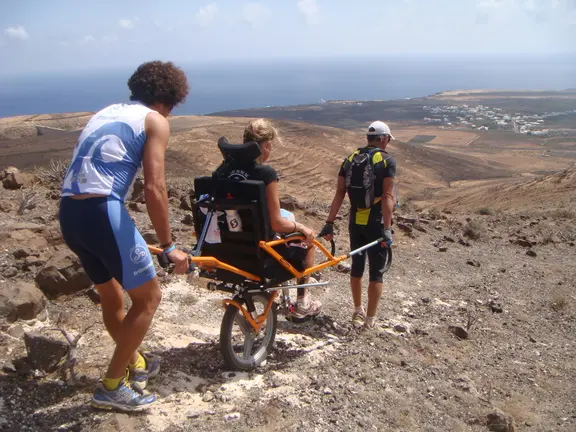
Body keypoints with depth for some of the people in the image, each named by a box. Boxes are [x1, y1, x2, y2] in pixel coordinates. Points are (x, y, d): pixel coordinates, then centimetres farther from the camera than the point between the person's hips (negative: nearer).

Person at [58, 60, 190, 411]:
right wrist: (169, 246, -3)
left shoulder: (107, 112, 24)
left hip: (68, 212, 8)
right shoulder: (155, 120, 2)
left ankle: (134, 364, 41)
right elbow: (154, 189, -10)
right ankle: (112, 386, 13)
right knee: (148, 297, 6)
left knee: (112, 297, 24)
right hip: (102, 211, -8)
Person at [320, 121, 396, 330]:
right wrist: (387, 229, -20)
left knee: (356, 266, 18)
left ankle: (357, 311, 32)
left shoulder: (350, 160, 5)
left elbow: (339, 193, 0)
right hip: (376, 223, -5)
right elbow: (387, 197, -18)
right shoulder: (387, 162, -9)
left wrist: (329, 223, -1)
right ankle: (370, 319, 11)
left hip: (355, 222, 5)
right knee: (376, 272, 6)